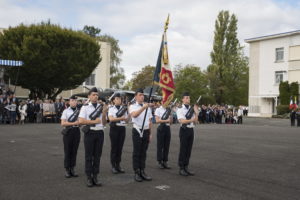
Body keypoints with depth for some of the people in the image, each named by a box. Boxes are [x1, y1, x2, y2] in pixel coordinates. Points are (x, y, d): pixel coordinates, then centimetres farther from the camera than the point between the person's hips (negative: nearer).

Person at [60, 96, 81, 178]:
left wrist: (79, 123, -12)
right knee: (67, 151, 2)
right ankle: (67, 169, 10)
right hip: (68, 131, -2)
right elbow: (63, 123, -7)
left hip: (76, 131, 2)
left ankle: (72, 168, 17)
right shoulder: (66, 111, 0)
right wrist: (74, 123, -16)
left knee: (74, 151, 8)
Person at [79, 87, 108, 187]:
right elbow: (81, 121, -10)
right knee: (89, 156, 1)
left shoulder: (101, 107, 9)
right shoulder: (85, 107, 1)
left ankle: (95, 176, 15)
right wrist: (94, 121, -12)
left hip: (99, 133, 3)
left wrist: (104, 113, -10)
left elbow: (104, 123, 7)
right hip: (89, 133, -3)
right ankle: (89, 177, 9)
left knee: (97, 156, 7)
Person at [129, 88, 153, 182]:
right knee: (136, 152, 1)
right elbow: (134, 115, -25)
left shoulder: (148, 107, 11)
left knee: (143, 152, 10)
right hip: (137, 131, -4)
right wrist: (143, 107, -35)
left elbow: (150, 121, 13)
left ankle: (142, 171, 18)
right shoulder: (133, 107, -1)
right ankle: (136, 173, 8)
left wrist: (150, 133, 10)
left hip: (146, 131, 4)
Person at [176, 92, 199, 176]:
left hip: (191, 130, 6)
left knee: (189, 150, 10)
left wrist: (196, 112, -8)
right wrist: (191, 120, -28)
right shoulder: (180, 109, -5)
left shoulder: (192, 109, 11)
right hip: (184, 130, -6)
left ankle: (186, 167, 19)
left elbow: (195, 120, 6)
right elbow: (182, 121, -17)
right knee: (183, 150, -1)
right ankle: (181, 168, 7)